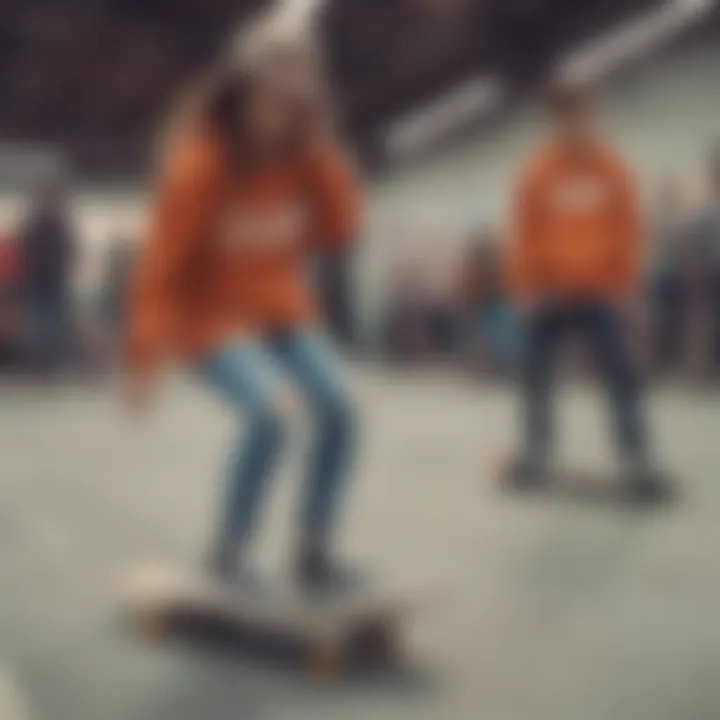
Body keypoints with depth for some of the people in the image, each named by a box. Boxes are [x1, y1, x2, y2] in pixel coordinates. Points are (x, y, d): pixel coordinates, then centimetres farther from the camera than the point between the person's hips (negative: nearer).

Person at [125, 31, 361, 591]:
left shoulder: (300, 157, -4)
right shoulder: (199, 165, -21)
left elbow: (338, 233, -7)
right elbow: (161, 261, -21)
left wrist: (324, 161, -18)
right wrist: (148, 352, -25)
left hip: (278, 304, 6)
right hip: (209, 313, -6)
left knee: (338, 409, -10)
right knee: (270, 412, -27)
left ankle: (314, 552, 6)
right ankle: (229, 549, -5)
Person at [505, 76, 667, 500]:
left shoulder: (614, 173, 1)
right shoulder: (539, 174, -1)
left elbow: (628, 232, 2)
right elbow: (525, 234, 1)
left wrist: (625, 286, -1)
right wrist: (528, 285, -3)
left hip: (600, 293, 0)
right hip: (552, 293, 1)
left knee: (622, 375, -4)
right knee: (537, 373, 4)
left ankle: (639, 464, 0)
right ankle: (536, 454, 17)